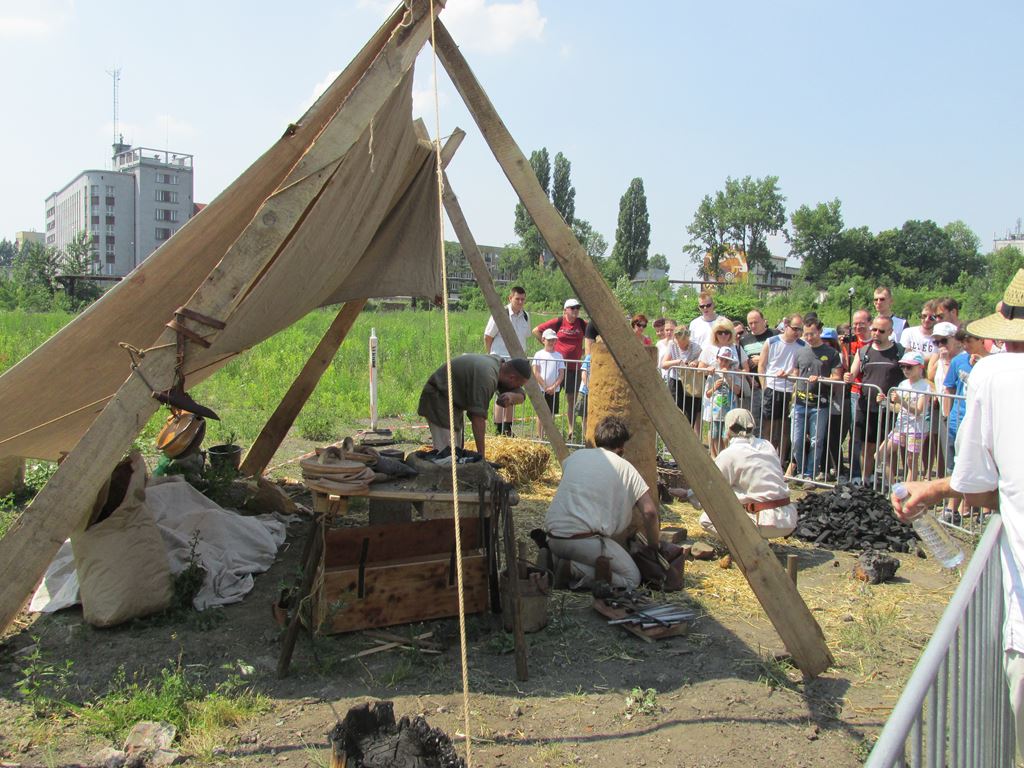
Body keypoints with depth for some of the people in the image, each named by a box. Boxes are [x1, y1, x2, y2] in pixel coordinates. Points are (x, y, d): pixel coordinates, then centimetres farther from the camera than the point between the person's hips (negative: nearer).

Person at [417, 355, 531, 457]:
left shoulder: (499, 363, -3)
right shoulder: (486, 376, -30)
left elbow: (520, 396, 1)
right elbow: (478, 416, -30)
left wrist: (512, 396, -24)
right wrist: (481, 454, -27)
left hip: (455, 404, 10)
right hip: (439, 402, -10)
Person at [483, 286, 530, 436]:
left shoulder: (526, 316, 7)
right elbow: (487, 337, -4)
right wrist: (492, 356, 2)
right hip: (501, 360, -6)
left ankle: (507, 428, 20)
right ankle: (498, 430, -9)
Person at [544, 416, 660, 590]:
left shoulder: (576, 456, 19)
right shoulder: (625, 468, 6)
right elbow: (650, 512, 0)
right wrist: (653, 546, 17)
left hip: (553, 538, 6)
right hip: (584, 541, -6)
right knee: (632, 579, 6)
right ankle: (575, 569, -14)